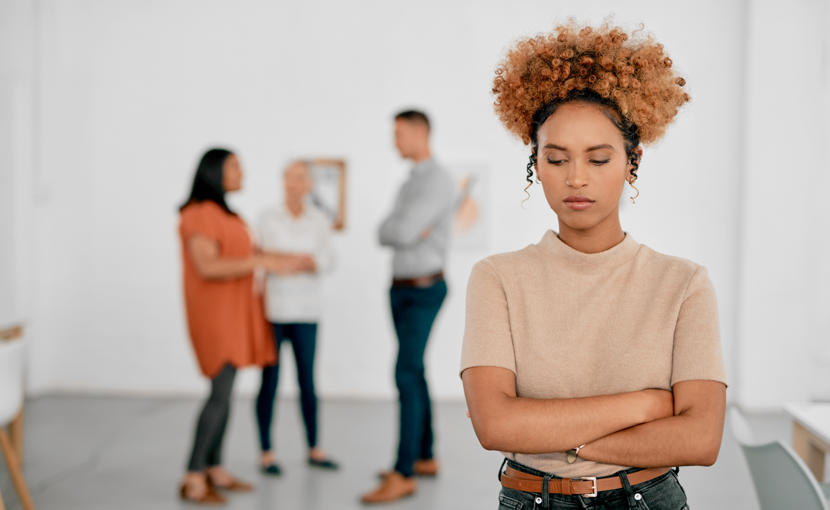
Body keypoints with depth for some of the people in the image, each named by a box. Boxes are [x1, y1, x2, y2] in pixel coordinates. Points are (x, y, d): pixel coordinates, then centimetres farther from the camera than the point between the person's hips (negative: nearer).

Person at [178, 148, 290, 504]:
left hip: (232, 314, 9)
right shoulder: (199, 214, -14)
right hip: (214, 314, -9)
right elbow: (207, 267, -24)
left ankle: (214, 469, 14)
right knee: (221, 392, -14)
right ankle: (192, 479, -10)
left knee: (224, 391, 9)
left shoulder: (222, 213, 15)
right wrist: (259, 261, -25)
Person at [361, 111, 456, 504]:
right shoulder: (411, 183, 17)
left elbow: (403, 232, -24)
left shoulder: (438, 181, -15)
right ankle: (425, 458, 24)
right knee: (414, 373, 14)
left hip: (423, 291, -10)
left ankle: (403, 475, -16)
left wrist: (402, 230, -2)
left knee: (407, 375, -16)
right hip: (401, 289, 10)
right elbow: (385, 234, 6)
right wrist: (411, 232, -13)